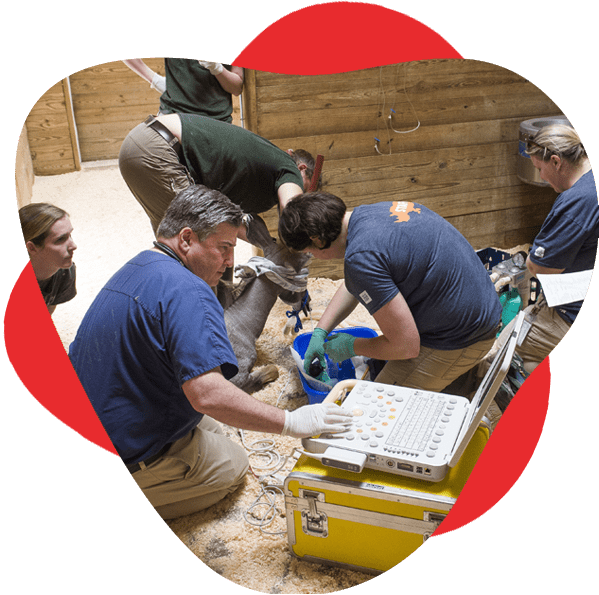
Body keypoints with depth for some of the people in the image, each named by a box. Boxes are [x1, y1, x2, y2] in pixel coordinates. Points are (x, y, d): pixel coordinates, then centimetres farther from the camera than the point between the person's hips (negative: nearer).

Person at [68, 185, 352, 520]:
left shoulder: (135, 270, 8)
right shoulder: (188, 293, -26)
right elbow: (207, 393, -37)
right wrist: (291, 422, -30)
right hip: (129, 461, -9)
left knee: (211, 426, 26)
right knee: (233, 466, 13)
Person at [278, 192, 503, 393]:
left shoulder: (362, 258, -27)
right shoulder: (374, 210, 3)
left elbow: (406, 346, -21)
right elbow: (352, 285, 20)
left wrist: (351, 346, -5)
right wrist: (320, 332, 16)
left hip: (459, 342, -9)